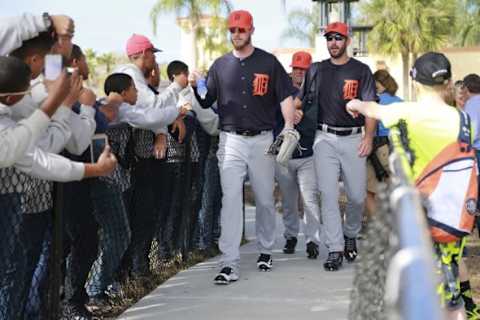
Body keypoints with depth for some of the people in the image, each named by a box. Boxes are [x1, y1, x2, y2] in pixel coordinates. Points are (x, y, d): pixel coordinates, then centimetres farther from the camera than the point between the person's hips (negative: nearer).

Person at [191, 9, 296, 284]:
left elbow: (286, 97, -1)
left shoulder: (268, 62, 3)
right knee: (230, 199, -8)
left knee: (265, 199, 9)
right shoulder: (220, 65, 9)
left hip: (262, 140, 0)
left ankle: (266, 250, 29)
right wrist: (195, 88, -12)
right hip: (231, 140, 1)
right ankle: (229, 265, -12)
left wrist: (288, 126, -16)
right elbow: (206, 102, 9)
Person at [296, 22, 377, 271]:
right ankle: (335, 250, -8)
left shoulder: (361, 70, 4)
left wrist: (368, 137, -10)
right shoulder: (316, 70, 12)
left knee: (357, 196, 2)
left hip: (353, 138, -1)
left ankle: (351, 236, 28)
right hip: (324, 138, 1)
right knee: (328, 194, -8)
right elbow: (298, 99, 17)